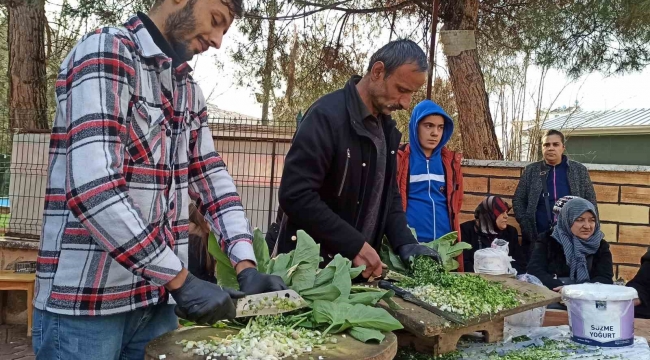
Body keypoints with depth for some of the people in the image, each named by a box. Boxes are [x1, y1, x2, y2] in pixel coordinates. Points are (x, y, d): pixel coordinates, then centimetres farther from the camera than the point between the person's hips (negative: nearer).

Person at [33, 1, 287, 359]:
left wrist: (246, 267, -5)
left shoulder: (188, 88, 12)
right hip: (85, 302, -7)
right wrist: (181, 280, -21)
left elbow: (212, 181, 10)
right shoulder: (107, 52, -13)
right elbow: (93, 190, -24)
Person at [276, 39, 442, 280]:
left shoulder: (387, 128, 6)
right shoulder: (327, 116, -19)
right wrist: (354, 245, -24)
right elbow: (294, 195, -25)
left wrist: (404, 242, -2)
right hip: (310, 264, -7)